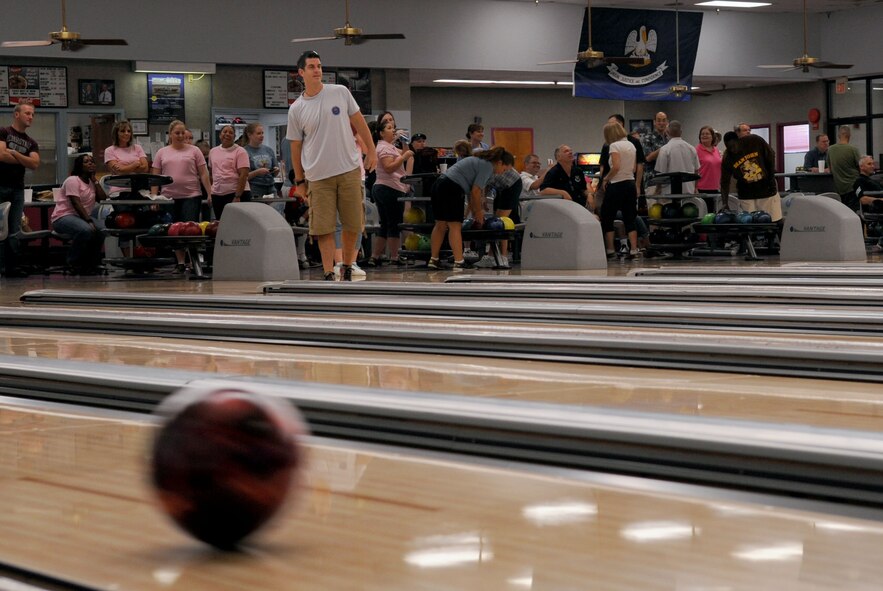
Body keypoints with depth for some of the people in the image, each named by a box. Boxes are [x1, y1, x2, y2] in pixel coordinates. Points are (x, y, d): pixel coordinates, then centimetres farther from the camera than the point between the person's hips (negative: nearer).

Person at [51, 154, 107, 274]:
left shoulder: (91, 182, 17)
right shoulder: (73, 180, -7)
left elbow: (102, 197, 1)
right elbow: (76, 204, -18)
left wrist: (94, 179, 4)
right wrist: (89, 221, -27)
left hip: (83, 216, 7)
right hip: (63, 217, -7)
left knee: (101, 230, -21)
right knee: (86, 230, -37)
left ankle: (90, 263, -5)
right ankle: (73, 262, -16)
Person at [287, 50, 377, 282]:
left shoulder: (340, 92, 2)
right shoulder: (296, 109, 1)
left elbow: (358, 122, 10)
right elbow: (296, 146, 8)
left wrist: (371, 150, 6)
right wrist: (299, 180, 8)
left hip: (349, 170, 1)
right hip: (318, 176, -1)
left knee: (353, 224, 4)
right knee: (324, 228, -3)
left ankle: (347, 266, 22)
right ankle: (328, 274, 3)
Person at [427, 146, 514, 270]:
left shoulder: (481, 161, 21)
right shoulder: (488, 166, -9)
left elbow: (471, 190, 21)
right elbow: (476, 191, -12)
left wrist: (474, 212, 19)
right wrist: (478, 212, 1)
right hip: (451, 189, -10)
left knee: (441, 225, 13)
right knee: (455, 226, -9)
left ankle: (434, 260, 17)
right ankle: (459, 262, -11)